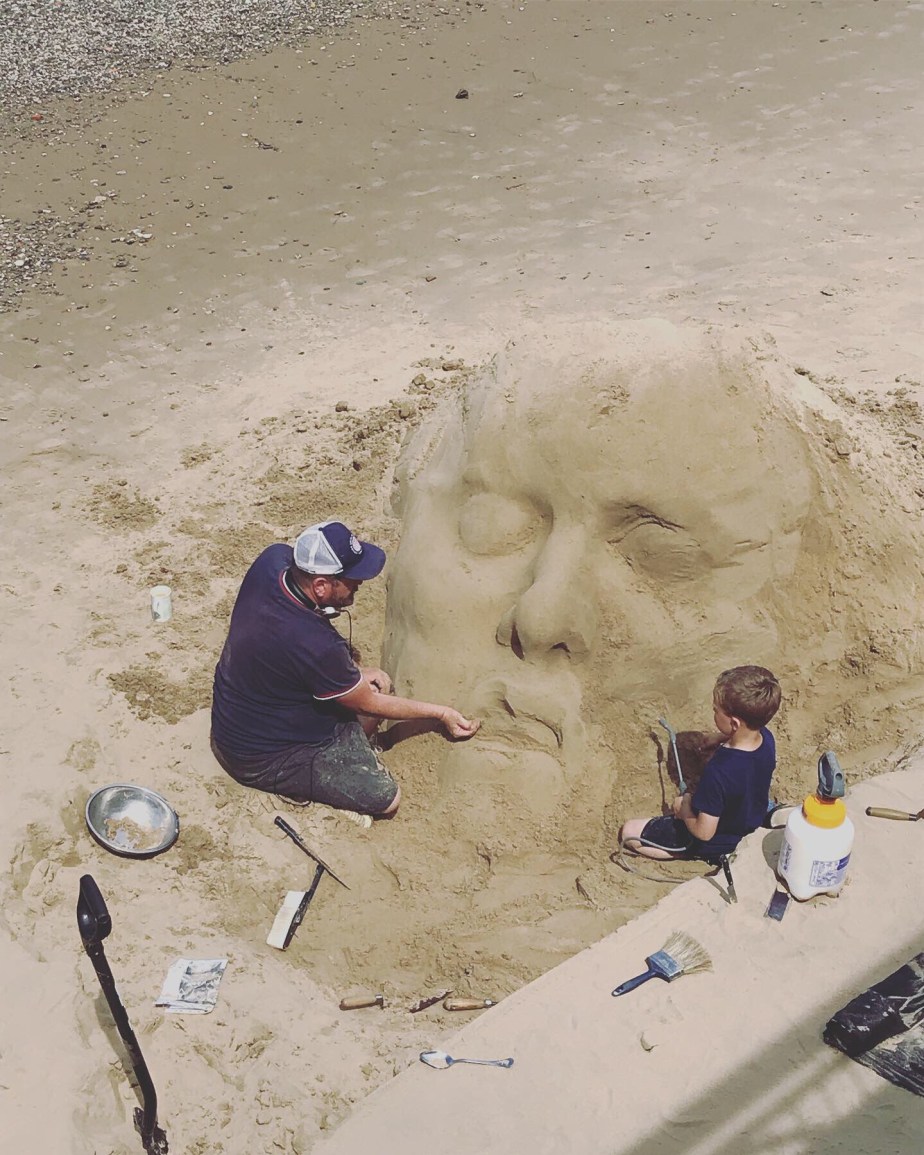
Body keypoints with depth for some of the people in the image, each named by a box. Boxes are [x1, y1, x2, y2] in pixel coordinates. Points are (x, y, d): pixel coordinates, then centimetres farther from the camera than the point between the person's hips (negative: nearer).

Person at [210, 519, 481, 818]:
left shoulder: (273, 558, -17)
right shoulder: (314, 645, -37)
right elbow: (368, 705, -18)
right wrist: (440, 713, -5)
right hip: (262, 759, -8)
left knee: (378, 681, 10)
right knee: (386, 799, -11)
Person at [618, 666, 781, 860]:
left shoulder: (719, 771, -41)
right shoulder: (766, 739, -18)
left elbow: (704, 832, -29)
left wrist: (684, 808, -13)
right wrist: (725, 737, -4)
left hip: (717, 842, -7)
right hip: (753, 822, 7)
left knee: (629, 832, -1)